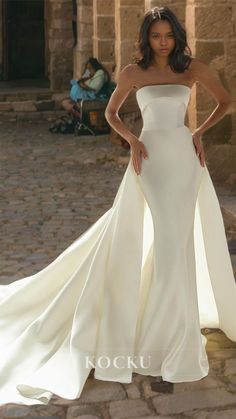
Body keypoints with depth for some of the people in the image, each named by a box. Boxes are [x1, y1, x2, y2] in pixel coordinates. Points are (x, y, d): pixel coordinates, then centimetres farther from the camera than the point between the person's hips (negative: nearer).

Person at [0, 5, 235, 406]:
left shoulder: (193, 67, 4)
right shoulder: (133, 72, 3)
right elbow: (110, 112, 13)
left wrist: (200, 132, 4)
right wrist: (132, 140, -3)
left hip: (184, 157, 2)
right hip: (151, 158, -1)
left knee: (178, 241, 4)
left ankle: (167, 327, 21)